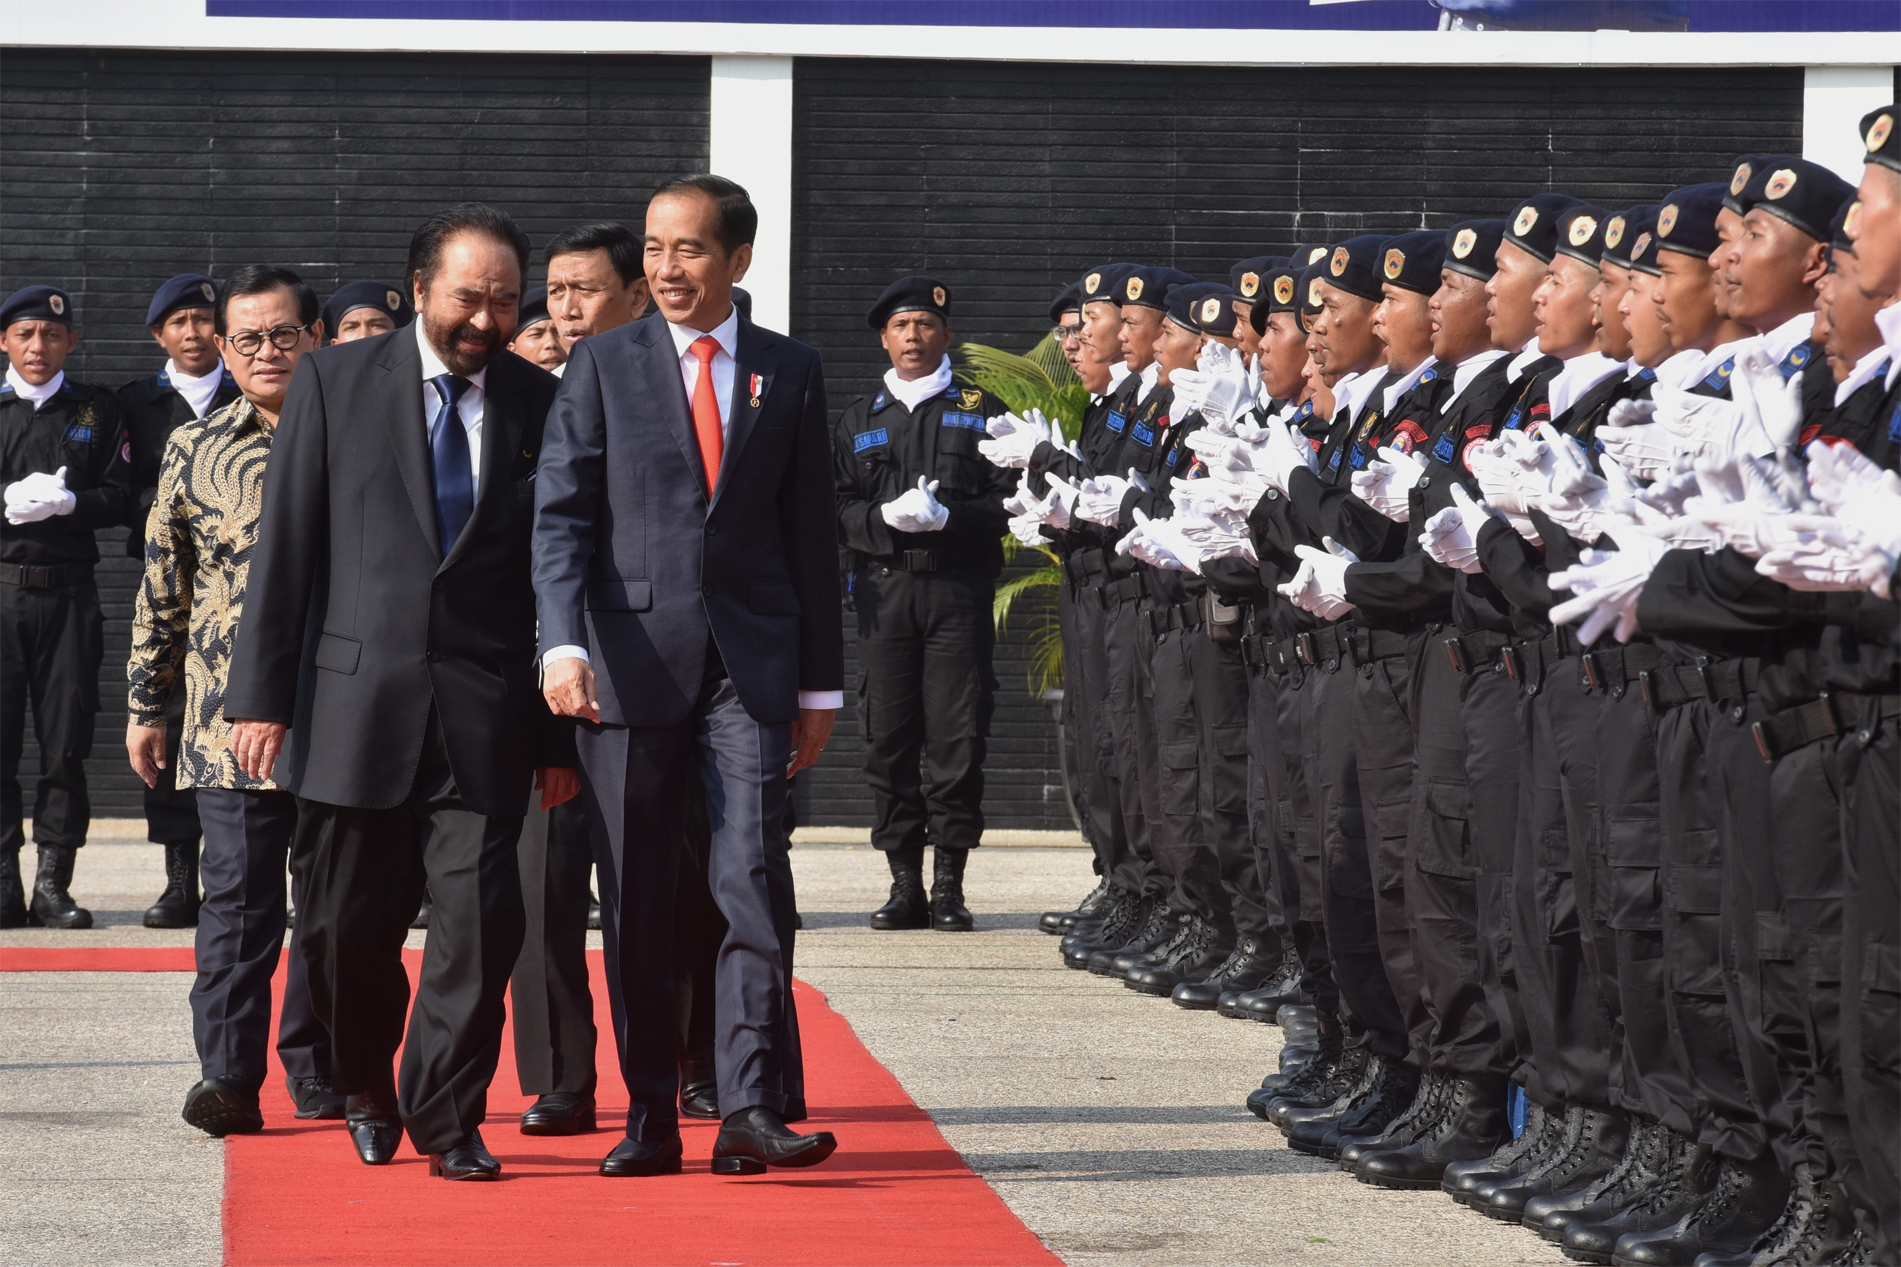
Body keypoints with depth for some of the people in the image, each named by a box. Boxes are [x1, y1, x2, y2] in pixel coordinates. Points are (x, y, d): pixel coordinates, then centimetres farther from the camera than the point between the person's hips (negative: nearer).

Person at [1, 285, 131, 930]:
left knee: (66, 743, -1)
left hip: (69, 592, 1)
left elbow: (120, 497, 7)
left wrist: (68, 502, -10)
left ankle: (52, 883, 4)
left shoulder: (98, 410, 12)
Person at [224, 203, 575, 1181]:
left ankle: (446, 1118, 5)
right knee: (347, 925, 6)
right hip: (354, 700, 0)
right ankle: (366, 1092, 30)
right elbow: (285, 547, 3)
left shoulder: (543, 406, 6)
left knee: (482, 916, -9)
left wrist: (559, 733, 5)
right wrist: (262, 694, -2)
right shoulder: (333, 384, 5)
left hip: (485, 711, 0)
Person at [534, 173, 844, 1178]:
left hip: (751, 661, 0)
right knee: (635, 900, 3)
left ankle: (751, 1108, -12)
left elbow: (811, 530, 12)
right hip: (630, 660, 0)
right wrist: (563, 643, -16)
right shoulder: (603, 364, 5)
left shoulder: (790, 372, 9)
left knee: (753, 877, -11)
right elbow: (560, 514, -1)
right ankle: (649, 1121, 10)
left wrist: (821, 682, 11)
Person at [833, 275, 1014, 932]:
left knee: (956, 738, -6)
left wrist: (946, 517, -13)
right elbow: (837, 509, 11)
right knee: (888, 737, -2)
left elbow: (1008, 501, 3)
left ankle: (949, 884, -1)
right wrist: (886, 516, -9)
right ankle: (905, 883, 4)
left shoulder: (982, 410, 11)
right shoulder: (857, 419, 18)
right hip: (883, 591, 2)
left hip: (959, 589, -2)